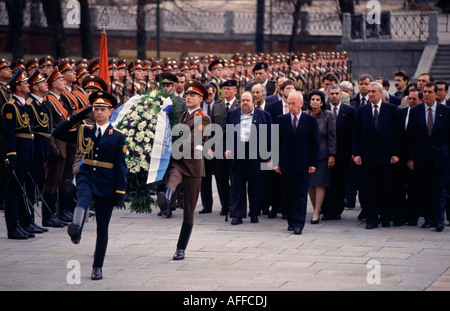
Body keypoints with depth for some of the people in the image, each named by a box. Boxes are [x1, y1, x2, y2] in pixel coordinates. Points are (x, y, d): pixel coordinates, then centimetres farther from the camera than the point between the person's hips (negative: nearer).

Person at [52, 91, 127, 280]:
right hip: (86, 176, 0)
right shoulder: (84, 131, 8)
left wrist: (120, 192, -7)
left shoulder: (118, 136, 1)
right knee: (84, 197, -38)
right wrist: (78, 117, -3)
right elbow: (57, 133, 2)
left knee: (102, 228, 5)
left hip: (106, 183, 0)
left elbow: (121, 166, -1)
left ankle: (97, 267, 16)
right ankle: (76, 228, -66)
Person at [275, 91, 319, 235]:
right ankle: (291, 222, 17)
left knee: (300, 195, -4)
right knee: (288, 195, 6)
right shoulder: (281, 120, 6)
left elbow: (315, 143, 2)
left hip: (303, 164, -2)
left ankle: (298, 224, -4)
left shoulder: (311, 120, 1)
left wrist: (313, 163, -4)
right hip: (286, 164, 2)